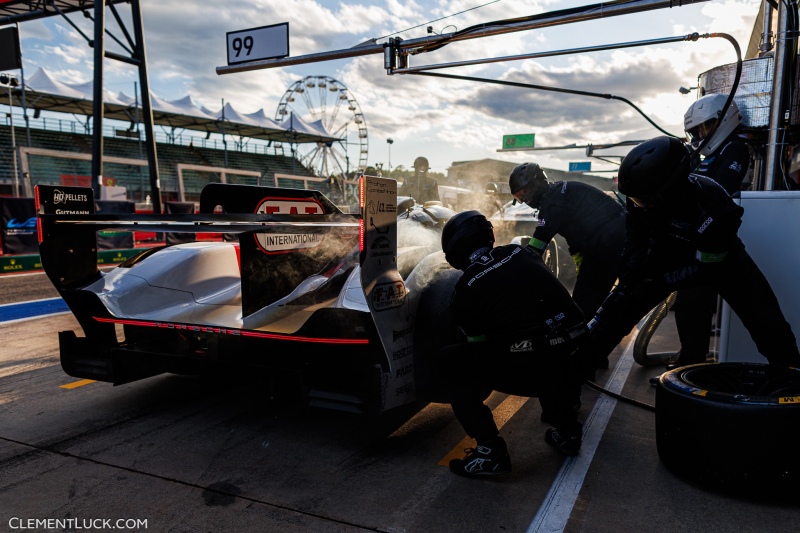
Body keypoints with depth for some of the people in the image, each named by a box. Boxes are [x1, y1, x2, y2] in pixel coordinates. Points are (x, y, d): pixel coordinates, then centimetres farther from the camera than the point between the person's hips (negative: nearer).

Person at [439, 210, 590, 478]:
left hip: (527, 371, -6)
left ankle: (490, 450, 4)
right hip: (571, 358, 6)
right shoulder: (519, 252, 13)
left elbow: (478, 344, 15)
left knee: (451, 360, 10)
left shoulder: (465, 288, 3)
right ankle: (567, 430, 34)